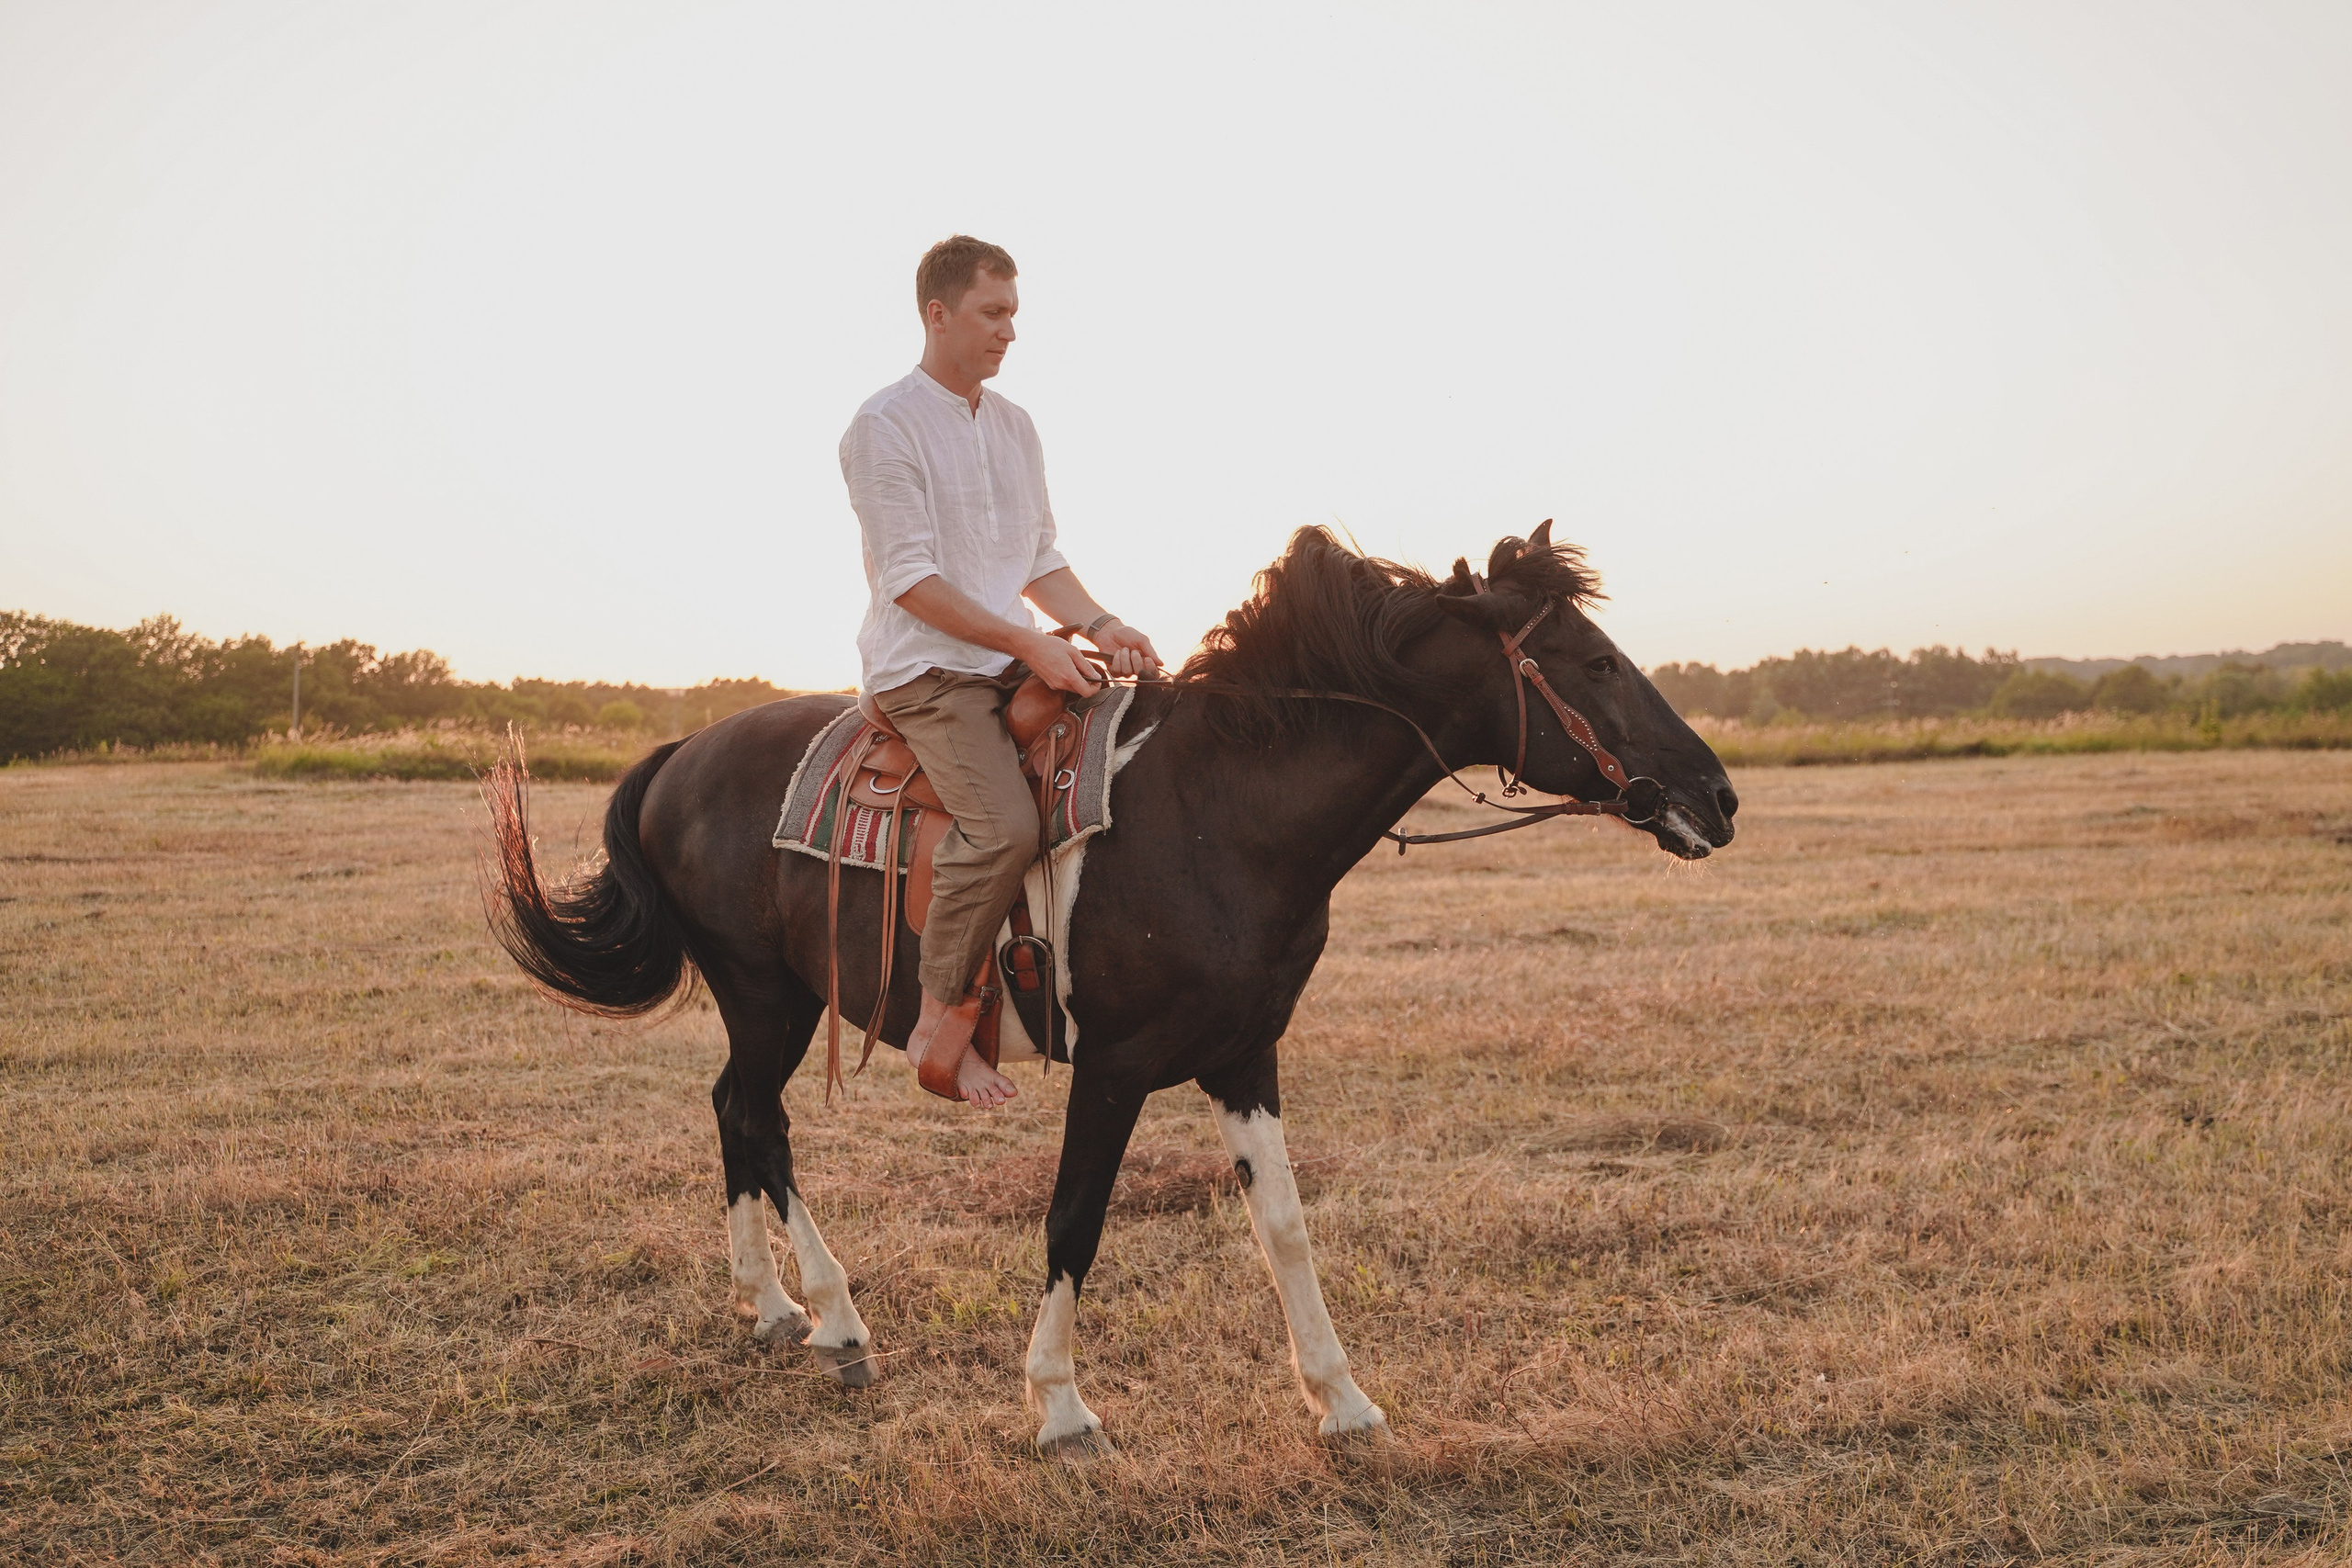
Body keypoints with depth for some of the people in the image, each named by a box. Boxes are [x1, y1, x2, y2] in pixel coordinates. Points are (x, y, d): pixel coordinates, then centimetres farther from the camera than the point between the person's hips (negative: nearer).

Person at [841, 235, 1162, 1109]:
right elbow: (912, 580, -15)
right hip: (924, 668, -8)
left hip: (1019, 663, 8)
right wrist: (1030, 644, -20)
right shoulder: (885, 426, -8)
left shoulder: (1015, 428, 17)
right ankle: (941, 1022, -15)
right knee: (1004, 823, -28)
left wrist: (1099, 626, -1)